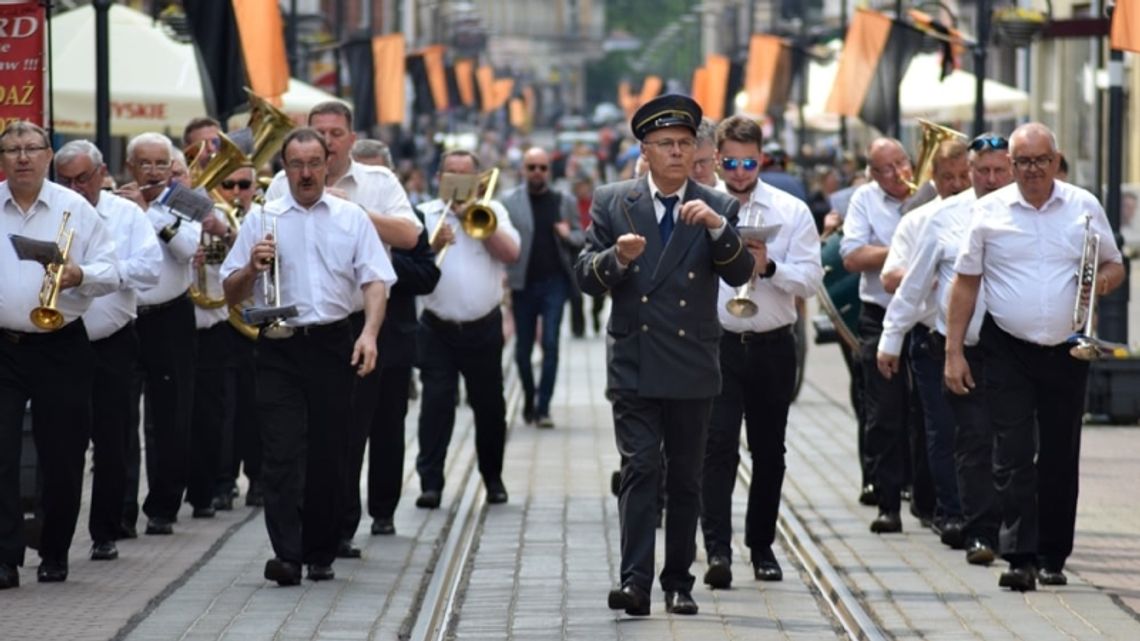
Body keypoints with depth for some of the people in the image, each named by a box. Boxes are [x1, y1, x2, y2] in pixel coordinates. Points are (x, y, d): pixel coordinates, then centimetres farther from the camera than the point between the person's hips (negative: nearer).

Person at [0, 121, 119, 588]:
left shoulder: (75, 209, 3)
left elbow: (111, 273, 2)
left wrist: (79, 276, -17)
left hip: (60, 348, 0)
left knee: (62, 457, 5)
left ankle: (54, 556, 20)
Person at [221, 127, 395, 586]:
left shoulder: (352, 218, 10)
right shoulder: (262, 219, 7)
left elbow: (375, 280, 2)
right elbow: (232, 294, 8)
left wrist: (370, 333, -14)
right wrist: (252, 268, -13)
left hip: (333, 345, 1)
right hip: (279, 349, -1)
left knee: (329, 454, 5)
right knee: (282, 452, -11)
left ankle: (321, 554, 15)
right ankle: (286, 555, -18)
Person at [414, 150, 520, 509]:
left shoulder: (491, 211, 8)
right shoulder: (425, 214, 5)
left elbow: (511, 253, -8)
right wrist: (433, 246, -23)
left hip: (483, 328, 1)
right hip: (437, 328, -1)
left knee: (490, 405, 9)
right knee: (435, 404, -7)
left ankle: (493, 478, 24)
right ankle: (430, 483, -5)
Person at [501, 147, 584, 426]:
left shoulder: (564, 201, 7)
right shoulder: (509, 201, 2)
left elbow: (580, 238, 13)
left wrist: (568, 235, -10)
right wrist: (502, 275, -12)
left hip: (554, 281, 0)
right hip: (523, 284, 0)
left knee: (551, 344, -8)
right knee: (523, 347, 8)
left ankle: (543, 408, -6)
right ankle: (528, 400, 28)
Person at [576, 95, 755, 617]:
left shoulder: (718, 209, 3)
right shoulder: (612, 203, 4)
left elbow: (740, 274, -9)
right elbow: (586, 277, 2)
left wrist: (717, 226, -25)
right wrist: (617, 257, -18)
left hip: (691, 370, 1)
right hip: (633, 367, -1)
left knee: (685, 480, 8)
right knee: (640, 470, -11)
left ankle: (679, 583, 16)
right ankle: (635, 580, -16)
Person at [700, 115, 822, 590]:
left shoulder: (792, 212, 4)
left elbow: (810, 279, -3)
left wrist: (769, 266, -18)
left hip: (773, 347, 2)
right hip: (717, 344, -2)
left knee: (769, 450, 11)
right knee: (718, 446, -14)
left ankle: (762, 546, 24)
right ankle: (718, 549, -19)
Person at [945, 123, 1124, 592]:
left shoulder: (1084, 207, 4)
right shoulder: (989, 211, 0)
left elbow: (1113, 265, 13)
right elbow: (966, 282, 3)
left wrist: (1107, 277, -12)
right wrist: (954, 351, -1)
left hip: (1067, 351, 2)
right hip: (1007, 351, -2)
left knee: (1060, 457, 7)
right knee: (1013, 456, -8)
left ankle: (1053, 557, 16)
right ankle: (1020, 558, -11)